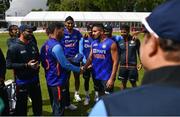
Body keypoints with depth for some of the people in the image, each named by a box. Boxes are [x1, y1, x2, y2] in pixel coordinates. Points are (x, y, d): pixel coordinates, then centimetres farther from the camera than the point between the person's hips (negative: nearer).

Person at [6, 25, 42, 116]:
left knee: (38, 101, 21)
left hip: (35, 79, 6)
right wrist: (26, 65, -23)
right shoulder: (14, 47, -15)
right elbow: (8, 65, -19)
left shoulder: (33, 45, 4)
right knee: (22, 104, 8)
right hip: (22, 81, -6)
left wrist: (37, 63, -4)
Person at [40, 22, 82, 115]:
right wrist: (78, 69, -8)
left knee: (54, 105, 23)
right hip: (58, 81, -9)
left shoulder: (45, 45, 5)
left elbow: (43, 62, 13)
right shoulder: (56, 46, -23)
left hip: (50, 80, 9)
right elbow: (65, 64, -20)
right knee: (59, 107, 4)